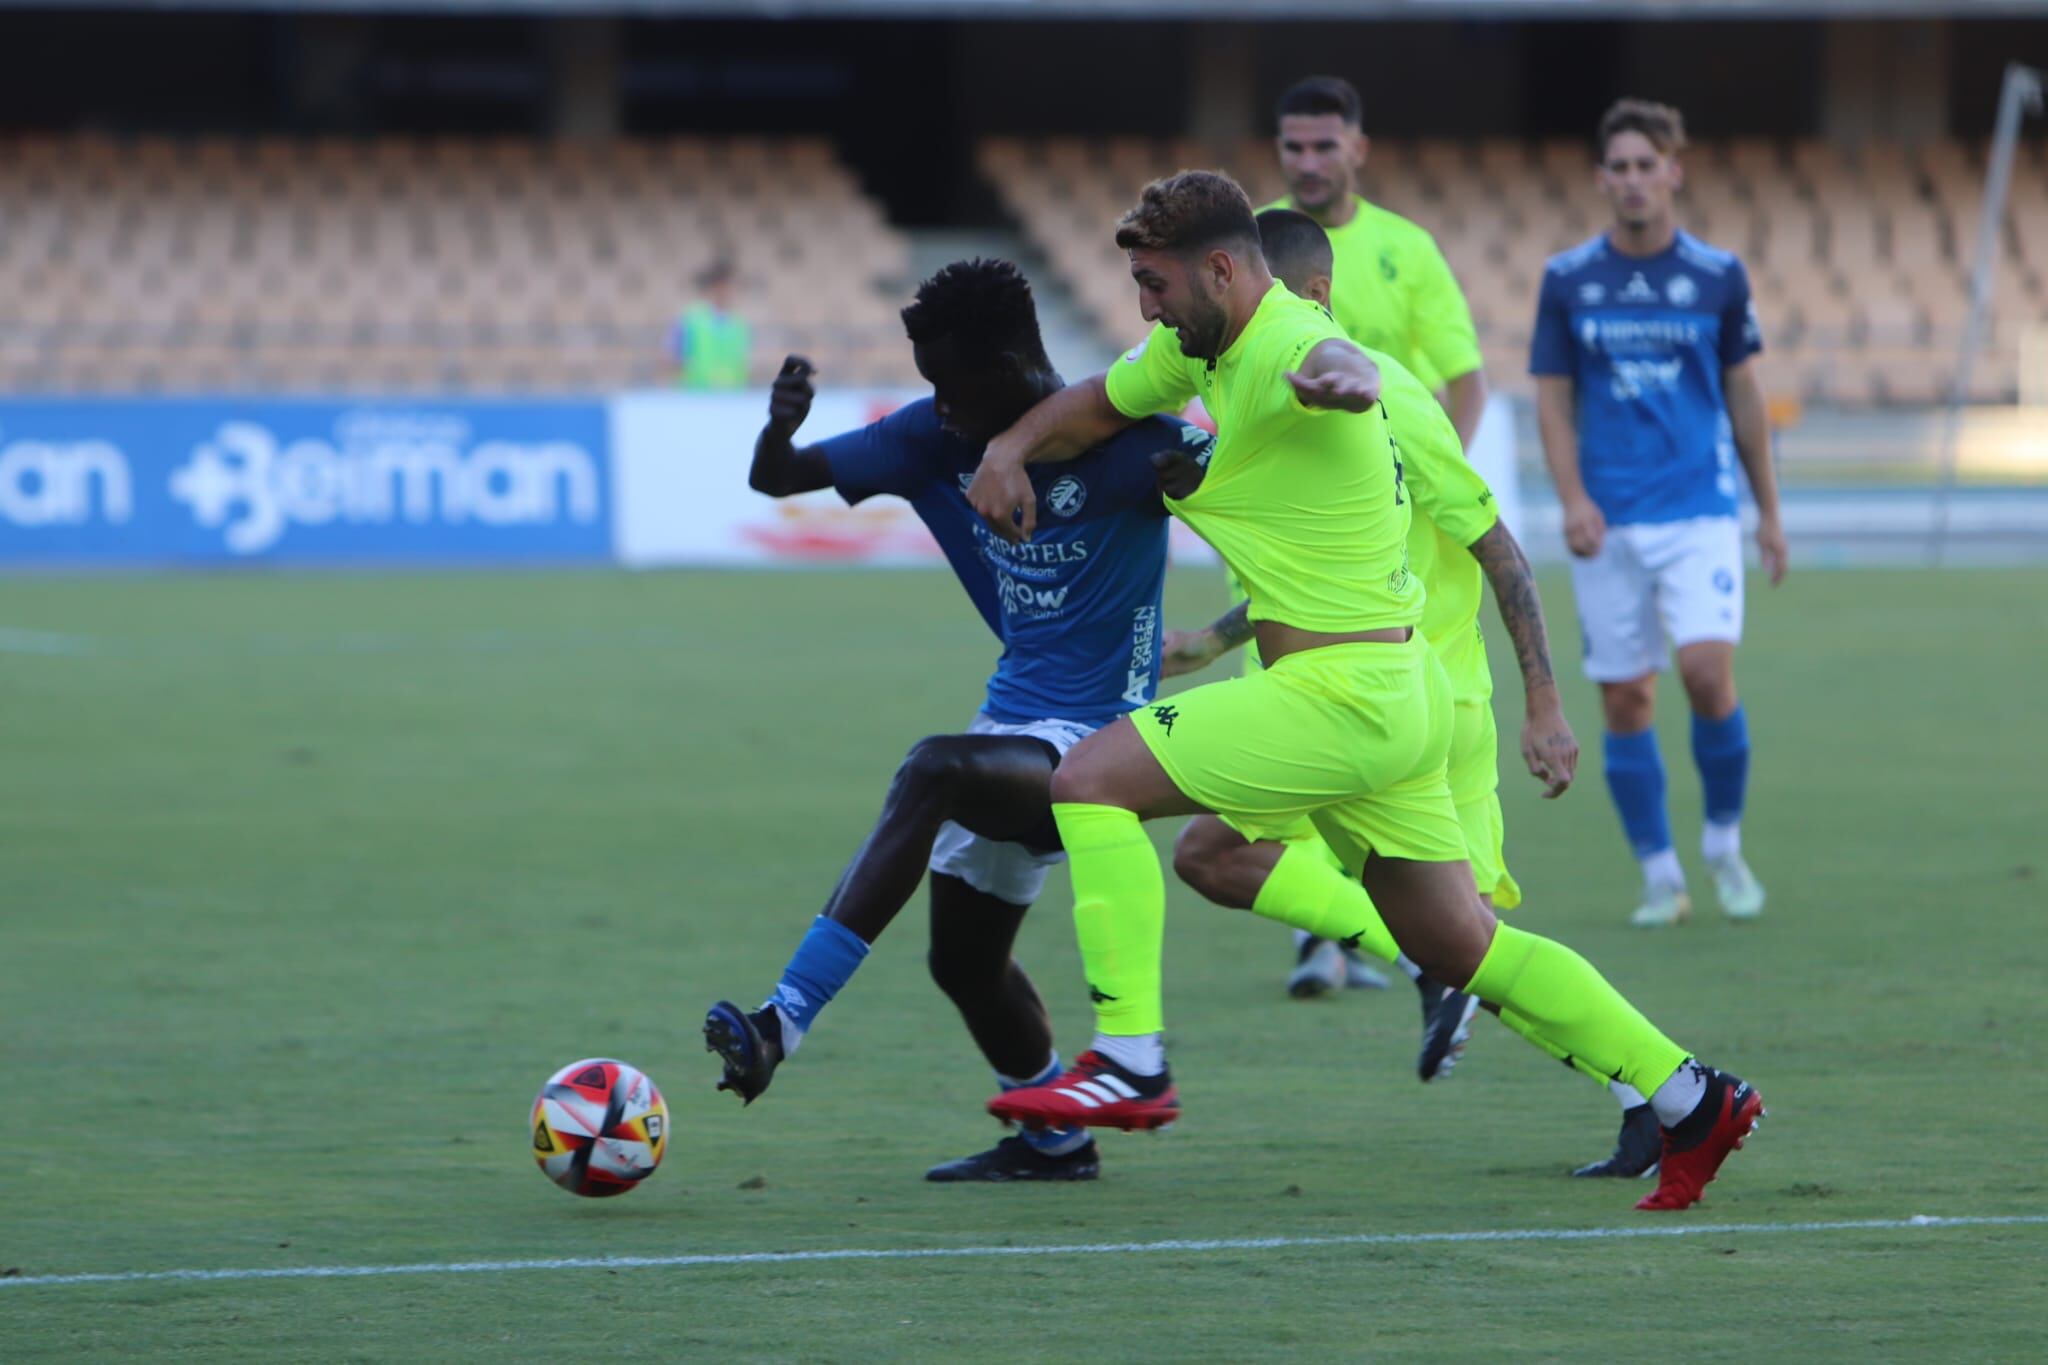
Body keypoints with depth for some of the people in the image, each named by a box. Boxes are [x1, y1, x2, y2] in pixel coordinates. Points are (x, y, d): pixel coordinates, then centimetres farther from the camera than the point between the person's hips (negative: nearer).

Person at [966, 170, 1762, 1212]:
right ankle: (1691, 1101, 20)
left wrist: (1336, 377, -71)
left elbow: (1342, 366, -46)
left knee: (1089, 780, -15)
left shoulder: (1284, 348, -20)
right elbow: (1096, 406, 27)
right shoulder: (1205, 343, 10)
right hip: (1396, 692, 10)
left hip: (1348, 692, -10)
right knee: (1459, 946, 16)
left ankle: (1130, 1062, -17)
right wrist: (1012, 447, 7)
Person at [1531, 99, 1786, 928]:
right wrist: (1573, 499, -8)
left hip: (1701, 512, -1)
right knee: (1624, 698, 0)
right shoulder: (1568, 280, 4)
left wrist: (1769, 510, 13)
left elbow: (1742, 392, 12)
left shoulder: (1717, 276, 4)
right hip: (1608, 521, 1)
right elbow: (1552, 398, 6)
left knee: (1708, 671, -16)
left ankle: (1724, 844, 5)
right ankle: (1659, 875, 10)